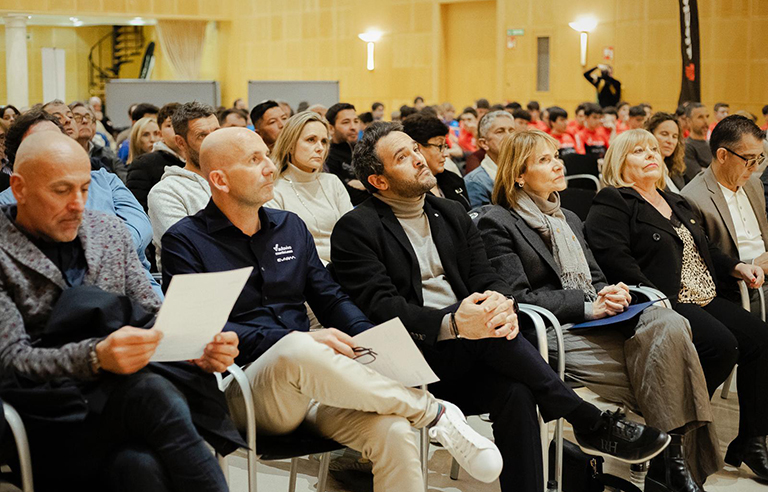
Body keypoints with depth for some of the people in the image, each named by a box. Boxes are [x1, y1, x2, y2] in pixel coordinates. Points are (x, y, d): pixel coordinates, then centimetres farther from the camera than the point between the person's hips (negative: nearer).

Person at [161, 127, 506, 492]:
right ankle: (435, 413, -21)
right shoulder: (185, 241, 1)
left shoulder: (290, 227, 18)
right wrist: (297, 340, -19)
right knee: (298, 349, -38)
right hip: (243, 389, -4)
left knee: (392, 431, -26)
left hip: (311, 378, 4)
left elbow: (330, 298, 17)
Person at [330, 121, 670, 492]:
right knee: (486, 333, -32)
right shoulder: (356, 229, 0)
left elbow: (486, 277, 11)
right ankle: (591, 423, -21)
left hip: (461, 362, 5)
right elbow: (380, 305, -13)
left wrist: (501, 304, -17)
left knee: (515, 392, -28)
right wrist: (452, 323, -29)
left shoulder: (452, 215, 19)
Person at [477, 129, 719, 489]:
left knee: (668, 325, -26)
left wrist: (612, 295, 0)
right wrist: (587, 307, -15)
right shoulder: (495, 223, 1)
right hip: (553, 334, -7)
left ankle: (672, 458, -25)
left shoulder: (569, 219, 27)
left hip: (594, 322, 7)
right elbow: (518, 297, -8)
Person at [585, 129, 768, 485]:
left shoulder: (676, 203, 26)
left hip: (703, 298, 9)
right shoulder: (611, 203, -3)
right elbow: (614, 258, -17)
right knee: (722, 345, -28)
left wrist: (737, 267, 13)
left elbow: (705, 248, 32)